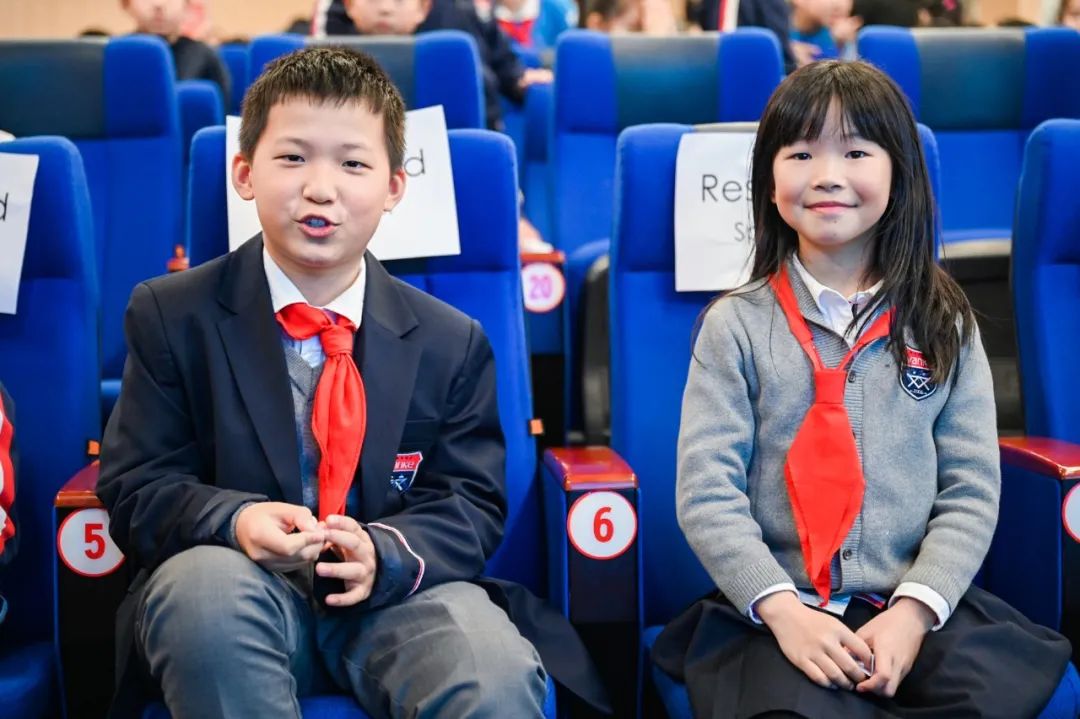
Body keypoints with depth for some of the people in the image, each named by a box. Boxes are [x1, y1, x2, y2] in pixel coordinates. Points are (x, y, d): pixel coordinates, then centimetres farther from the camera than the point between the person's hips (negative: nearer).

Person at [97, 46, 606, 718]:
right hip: (240, 590, 1)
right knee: (203, 579, -36)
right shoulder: (172, 314, 2)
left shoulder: (452, 342, 6)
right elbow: (135, 487, 0)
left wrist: (382, 555, -18)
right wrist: (234, 520, -22)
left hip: (394, 597, 0)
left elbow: (471, 504, 4)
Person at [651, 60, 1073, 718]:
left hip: (915, 606, 3)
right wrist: (784, 609, -16)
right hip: (777, 609, -2)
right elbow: (707, 495, -3)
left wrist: (914, 610, -12)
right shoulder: (737, 325, 3)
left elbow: (971, 491, 3)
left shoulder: (944, 322, 8)